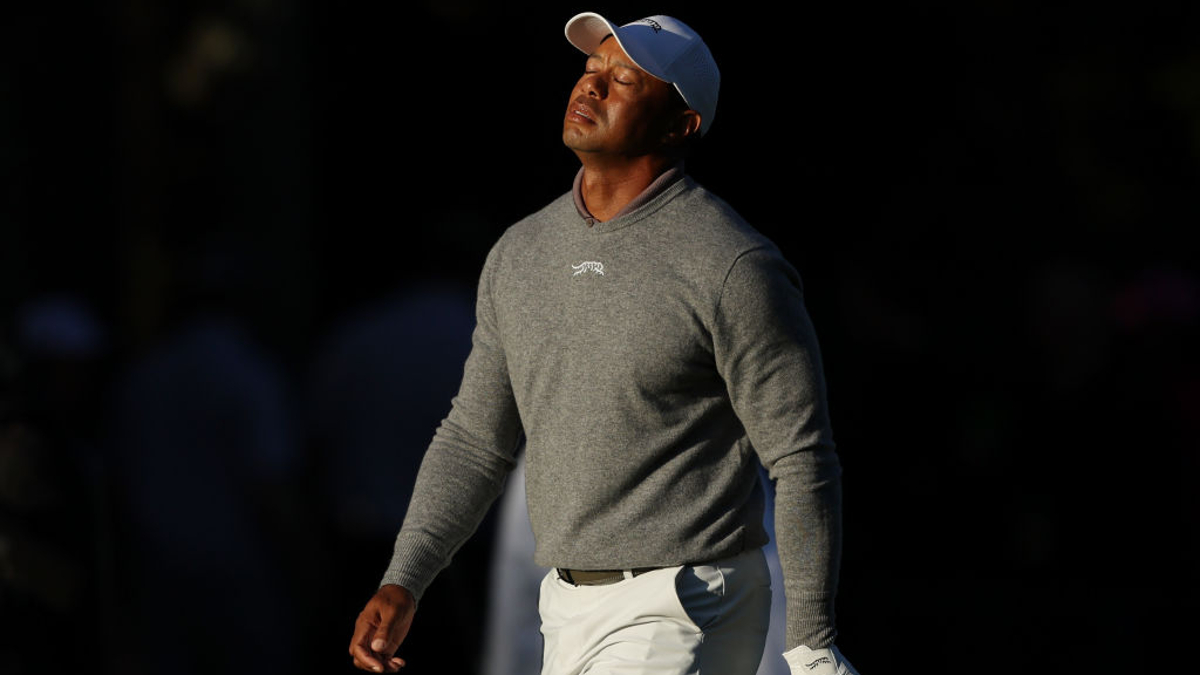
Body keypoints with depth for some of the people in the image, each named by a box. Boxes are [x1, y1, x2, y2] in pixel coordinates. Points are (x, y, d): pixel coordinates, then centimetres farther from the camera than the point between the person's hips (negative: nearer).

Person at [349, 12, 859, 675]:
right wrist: (402, 584, 6)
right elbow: (476, 438, 17)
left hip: (682, 616, -8)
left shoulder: (732, 267, -13)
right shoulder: (520, 253, 9)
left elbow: (801, 460, -11)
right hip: (570, 608, 8)